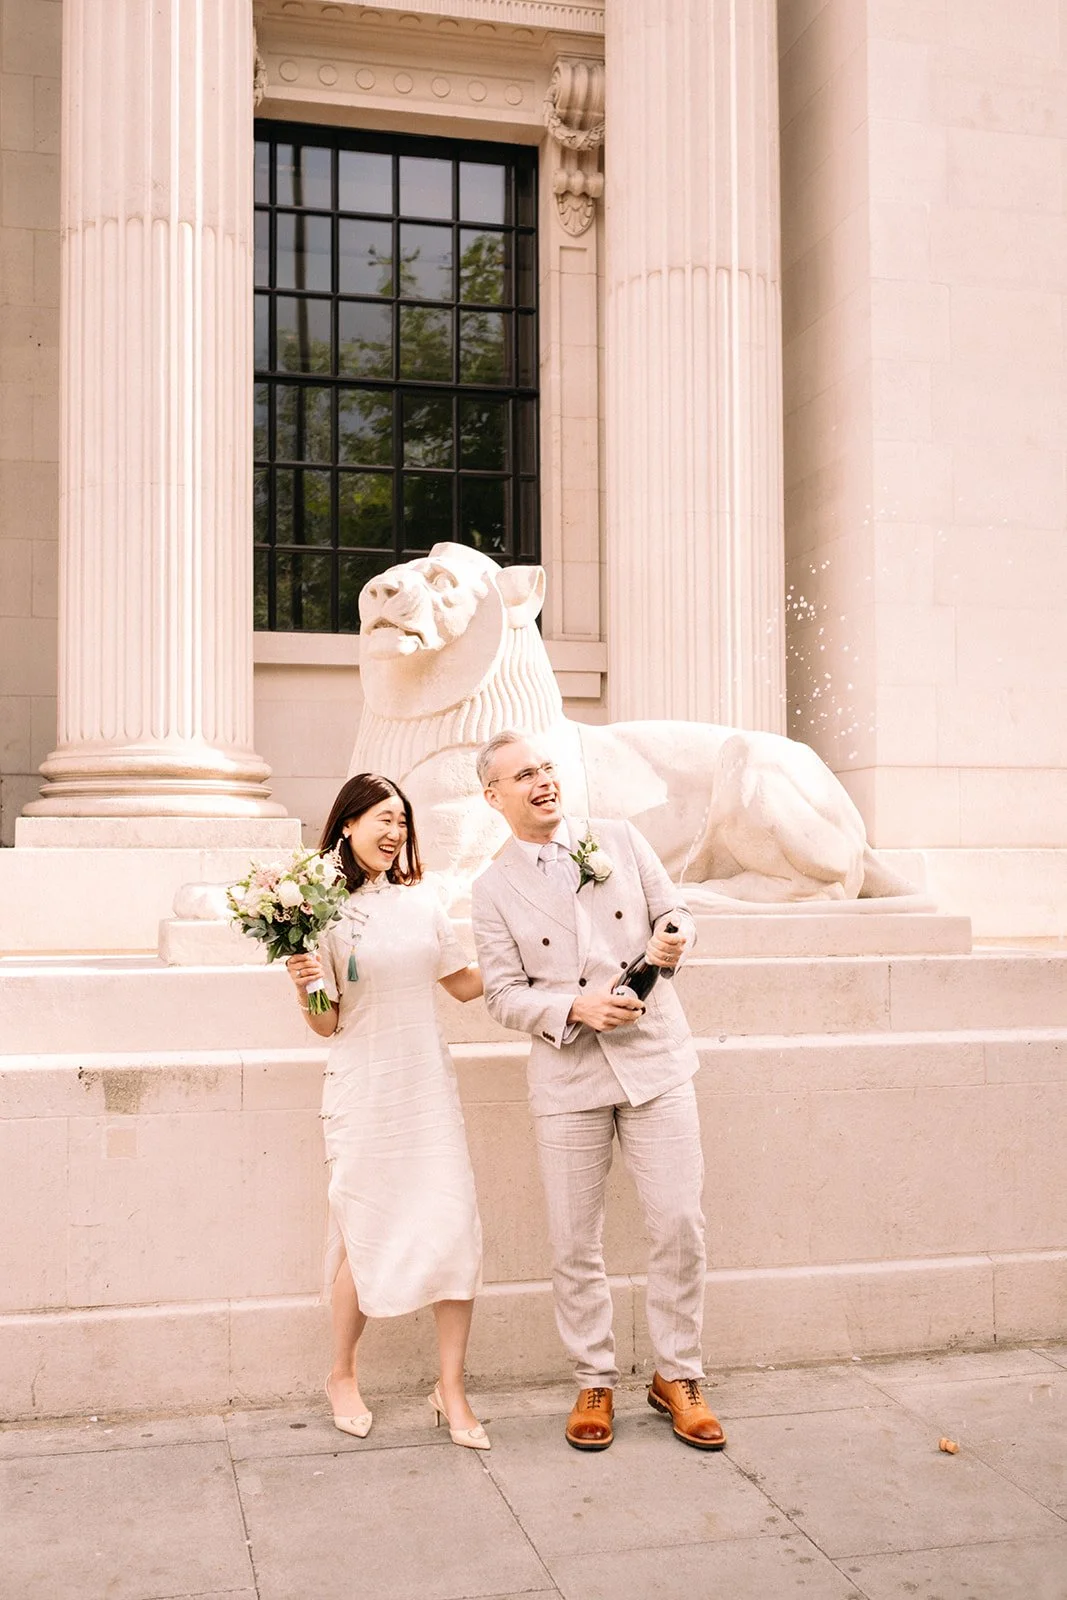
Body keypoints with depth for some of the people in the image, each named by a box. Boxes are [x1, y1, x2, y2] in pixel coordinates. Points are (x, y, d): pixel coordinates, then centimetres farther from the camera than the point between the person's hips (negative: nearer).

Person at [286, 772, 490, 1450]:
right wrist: (305, 988, -22)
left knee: (456, 1231, -3)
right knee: (366, 1240, 2)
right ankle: (343, 1375, 27)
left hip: (429, 1088, 4)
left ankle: (452, 1387, 11)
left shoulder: (421, 901, 7)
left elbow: (465, 983, 17)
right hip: (364, 1093, -3)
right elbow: (327, 1024, -3)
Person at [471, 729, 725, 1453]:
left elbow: (677, 913, 9)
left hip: (656, 1061, 1)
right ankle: (595, 1382, 24)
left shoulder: (621, 839, 5)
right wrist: (575, 1007, -17)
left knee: (680, 1226, 1)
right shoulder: (494, 888, 2)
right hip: (568, 1078, -1)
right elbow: (505, 993, 0)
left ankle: (678, 1377, 19)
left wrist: (671, 942, -14)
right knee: (576, 1244, 6)